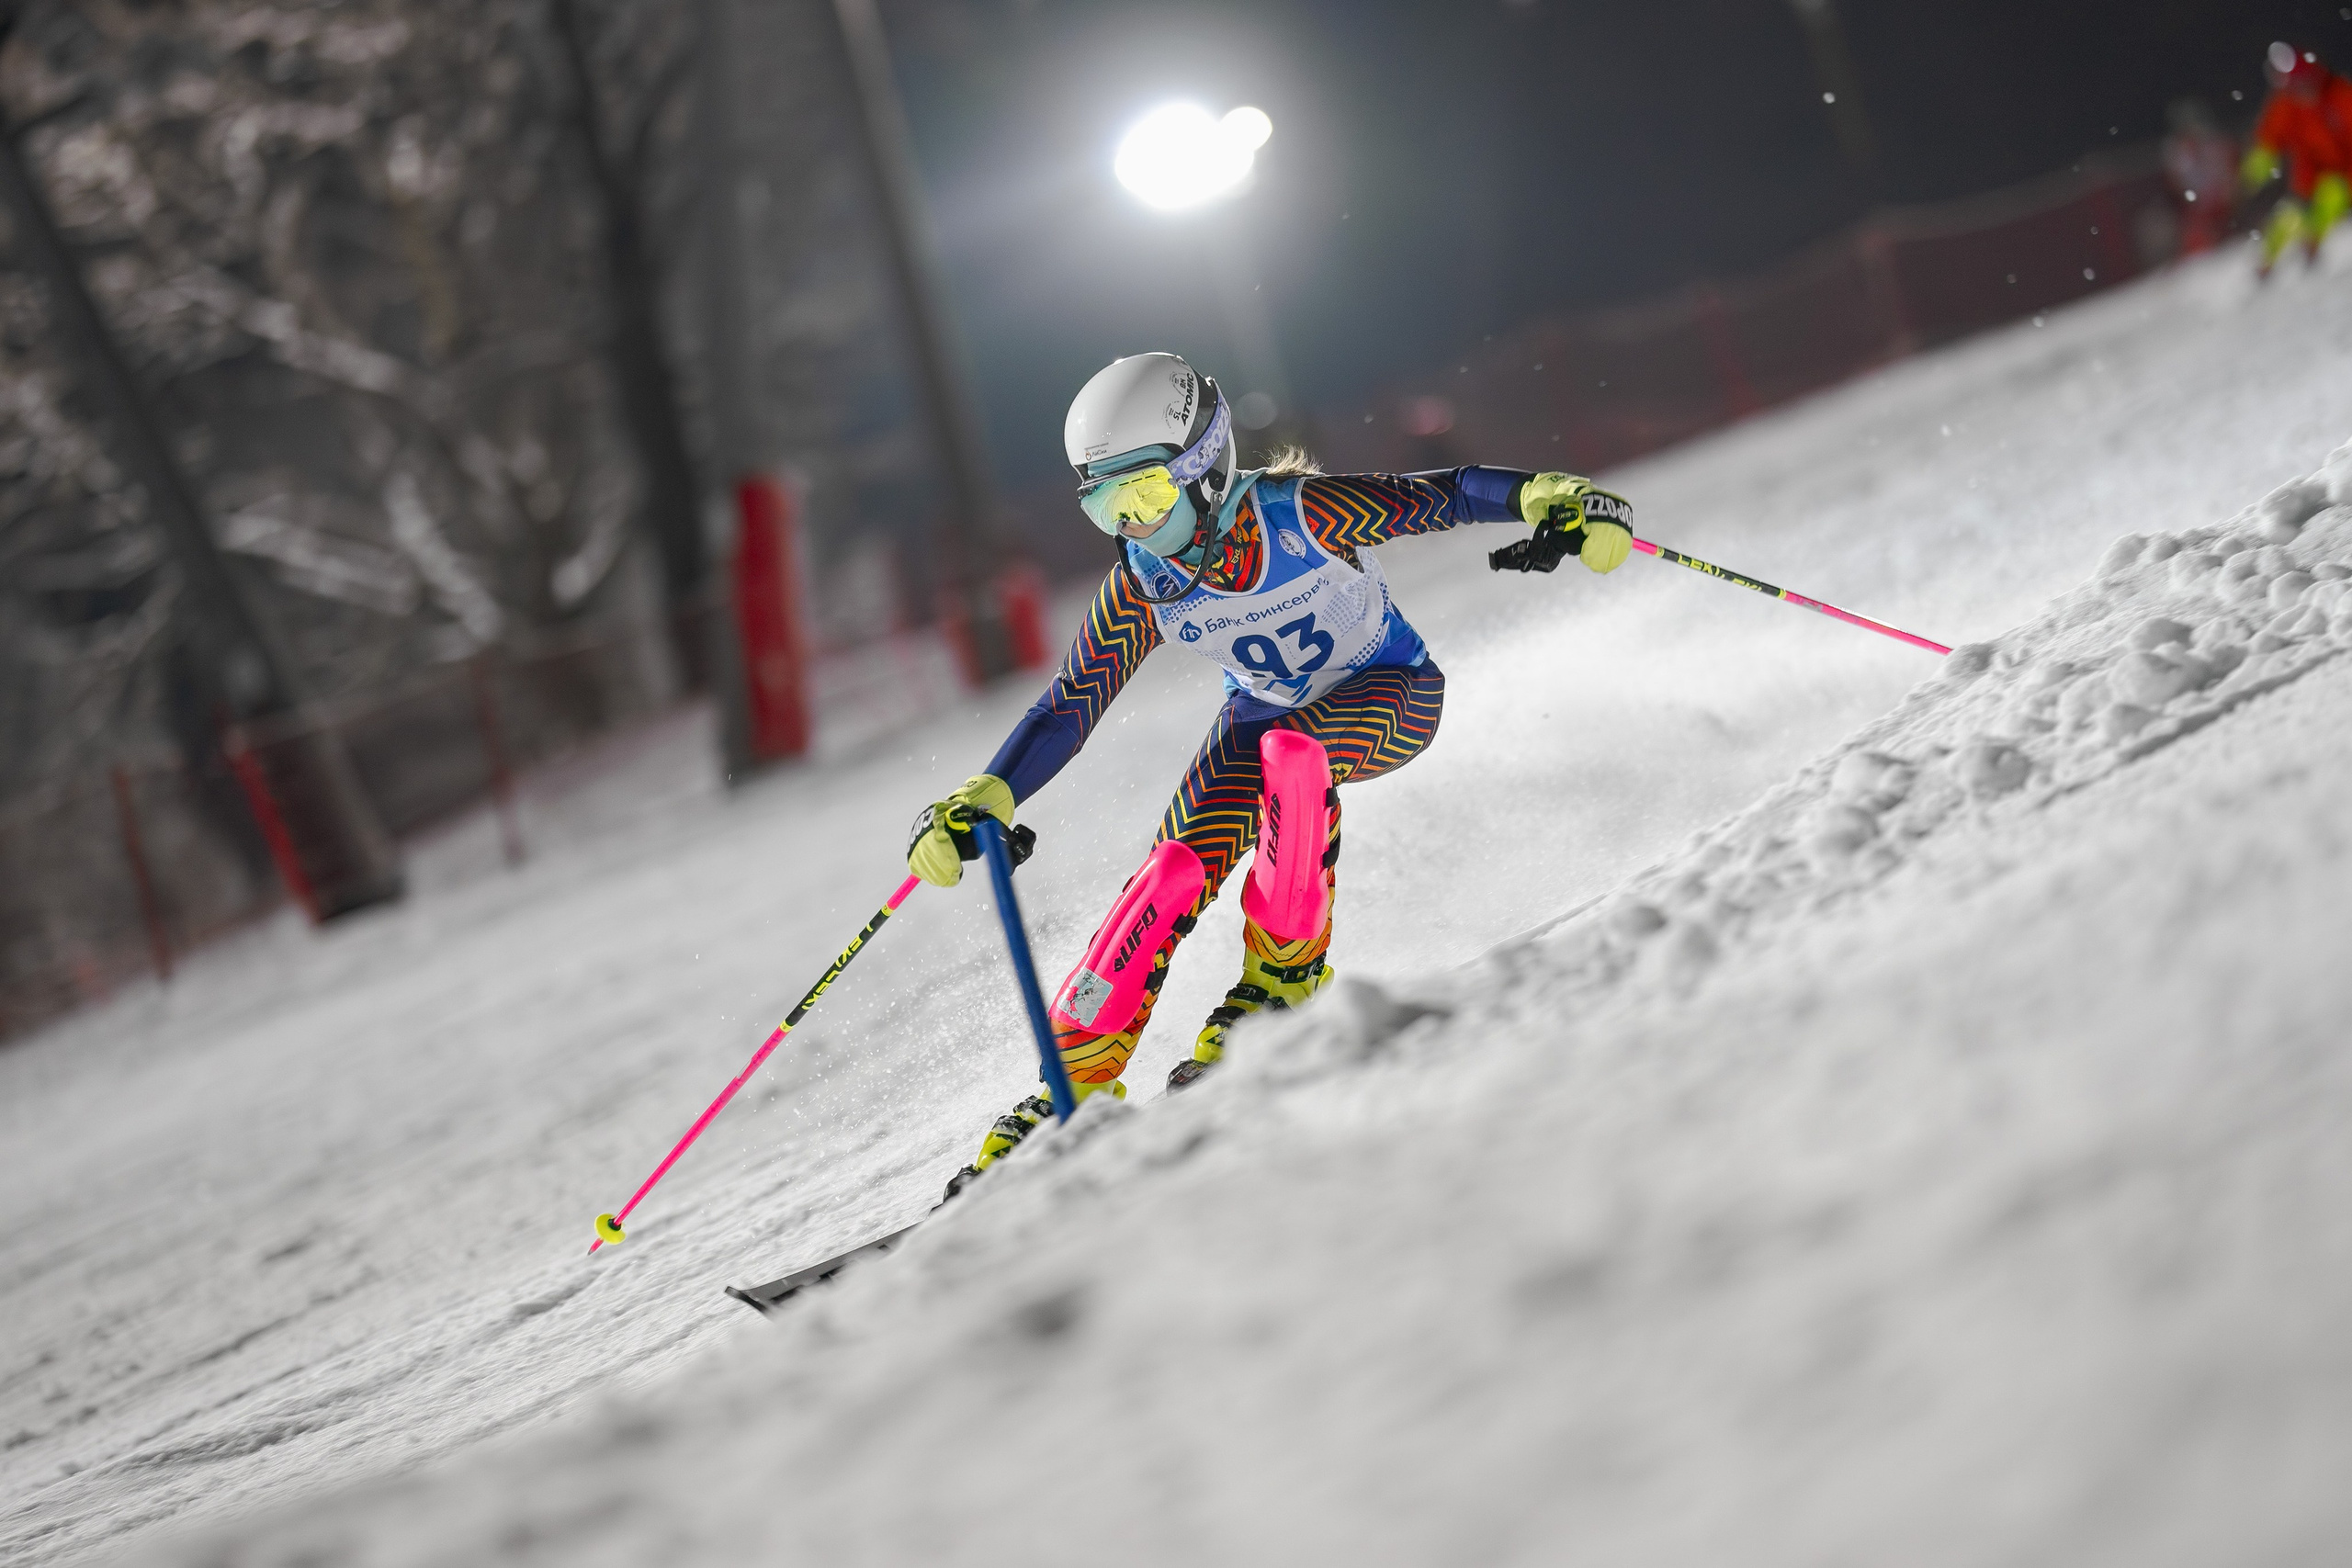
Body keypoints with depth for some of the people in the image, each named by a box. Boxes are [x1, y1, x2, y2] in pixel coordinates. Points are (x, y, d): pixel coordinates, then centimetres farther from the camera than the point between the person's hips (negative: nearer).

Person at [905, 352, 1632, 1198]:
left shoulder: (1303, 512, -30)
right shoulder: (1142, 586, -18)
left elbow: (1445, 495, -30)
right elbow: (1071, 706, -14)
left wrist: (1547, 498, -48)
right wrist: (984, 800, -26)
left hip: (1391, 694, -4)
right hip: (1265, 711, 4)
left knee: (1290, 748, -36)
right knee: (1180, 865, -18)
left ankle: (1286, 968, -17)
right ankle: (1079, 1074, -12)